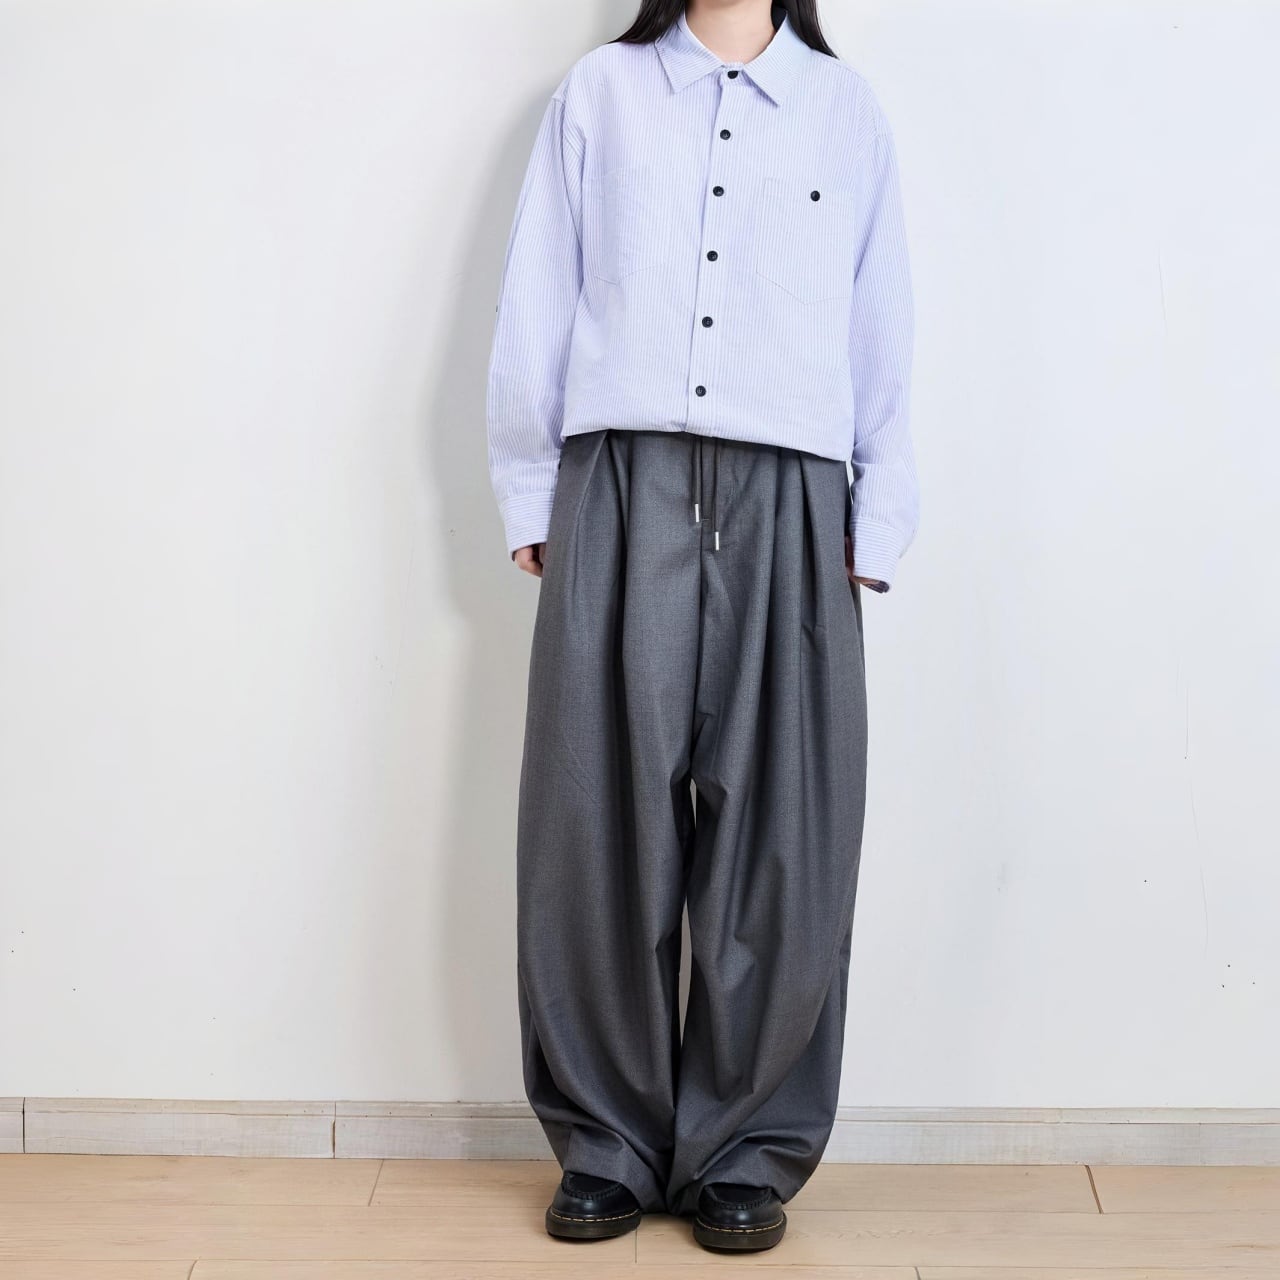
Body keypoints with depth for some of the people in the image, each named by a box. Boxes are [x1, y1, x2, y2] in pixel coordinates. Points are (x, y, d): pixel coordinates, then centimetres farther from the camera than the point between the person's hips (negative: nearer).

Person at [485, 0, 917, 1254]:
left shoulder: (847, 107, 16)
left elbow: (882, 342, 13)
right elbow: (534, 308, 11)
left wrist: (873, 534, 6)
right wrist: (532, 506, 5)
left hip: (787, 504, 0)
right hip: (620, 491, 0)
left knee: (778, 839, 0)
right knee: (600, 825, 0)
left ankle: (744, 1153, 13)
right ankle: (608, 1147, 13)